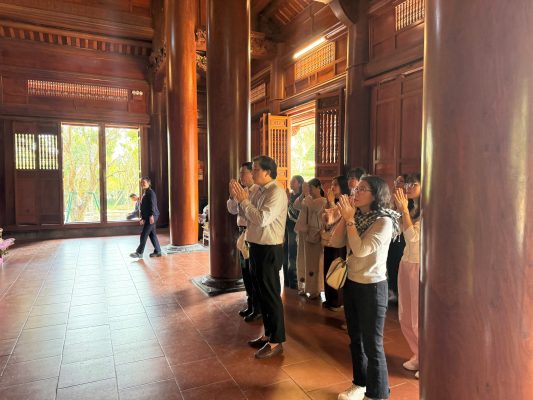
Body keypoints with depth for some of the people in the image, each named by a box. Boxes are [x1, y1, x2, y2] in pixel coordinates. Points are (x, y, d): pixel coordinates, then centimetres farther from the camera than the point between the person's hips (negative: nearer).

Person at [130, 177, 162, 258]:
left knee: (144, 234, -7)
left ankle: (139, 253, -1)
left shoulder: (151, 192, -9)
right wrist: (143, 218, 22)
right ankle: (157, 251, 16)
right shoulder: (144, 193, 19)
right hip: (147, 217, 10)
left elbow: (152, 204, -19)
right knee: (152, 234, 11)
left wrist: (151, 215, -27)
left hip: (151, 217, -10)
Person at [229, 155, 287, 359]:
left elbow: (262, 219, -28)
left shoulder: (276, 192, -17)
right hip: (256, 246, 8)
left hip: (269, 250, -8)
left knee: (271, 295, 3)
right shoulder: (255, 189, 7)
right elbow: (245, 214, 10)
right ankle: (268, 333, 36)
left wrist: (243, 199, -19)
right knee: (262, 293, 19)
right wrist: (237, 197, -4)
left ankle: (276, 342, 19)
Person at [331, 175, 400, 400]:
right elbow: (335, 242, -1)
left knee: (372, 344, 5)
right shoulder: (357, 217, 4)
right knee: (355, 338, 20)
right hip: (351, 283, 7)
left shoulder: (384, 221, -17)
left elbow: (361, 249, -25)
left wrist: (349, 219, -20)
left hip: (372, 287, -7)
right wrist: (345, 217, -9)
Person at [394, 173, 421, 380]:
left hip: (420, 266, -8)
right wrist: (400, 209, 0)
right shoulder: (412, 209, 10)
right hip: (406, 263, 8)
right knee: (406, 316, 16)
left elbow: (413, 236, -22)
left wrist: (404, 210, -17)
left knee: (420, 317, 4)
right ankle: (418, 355, 33)